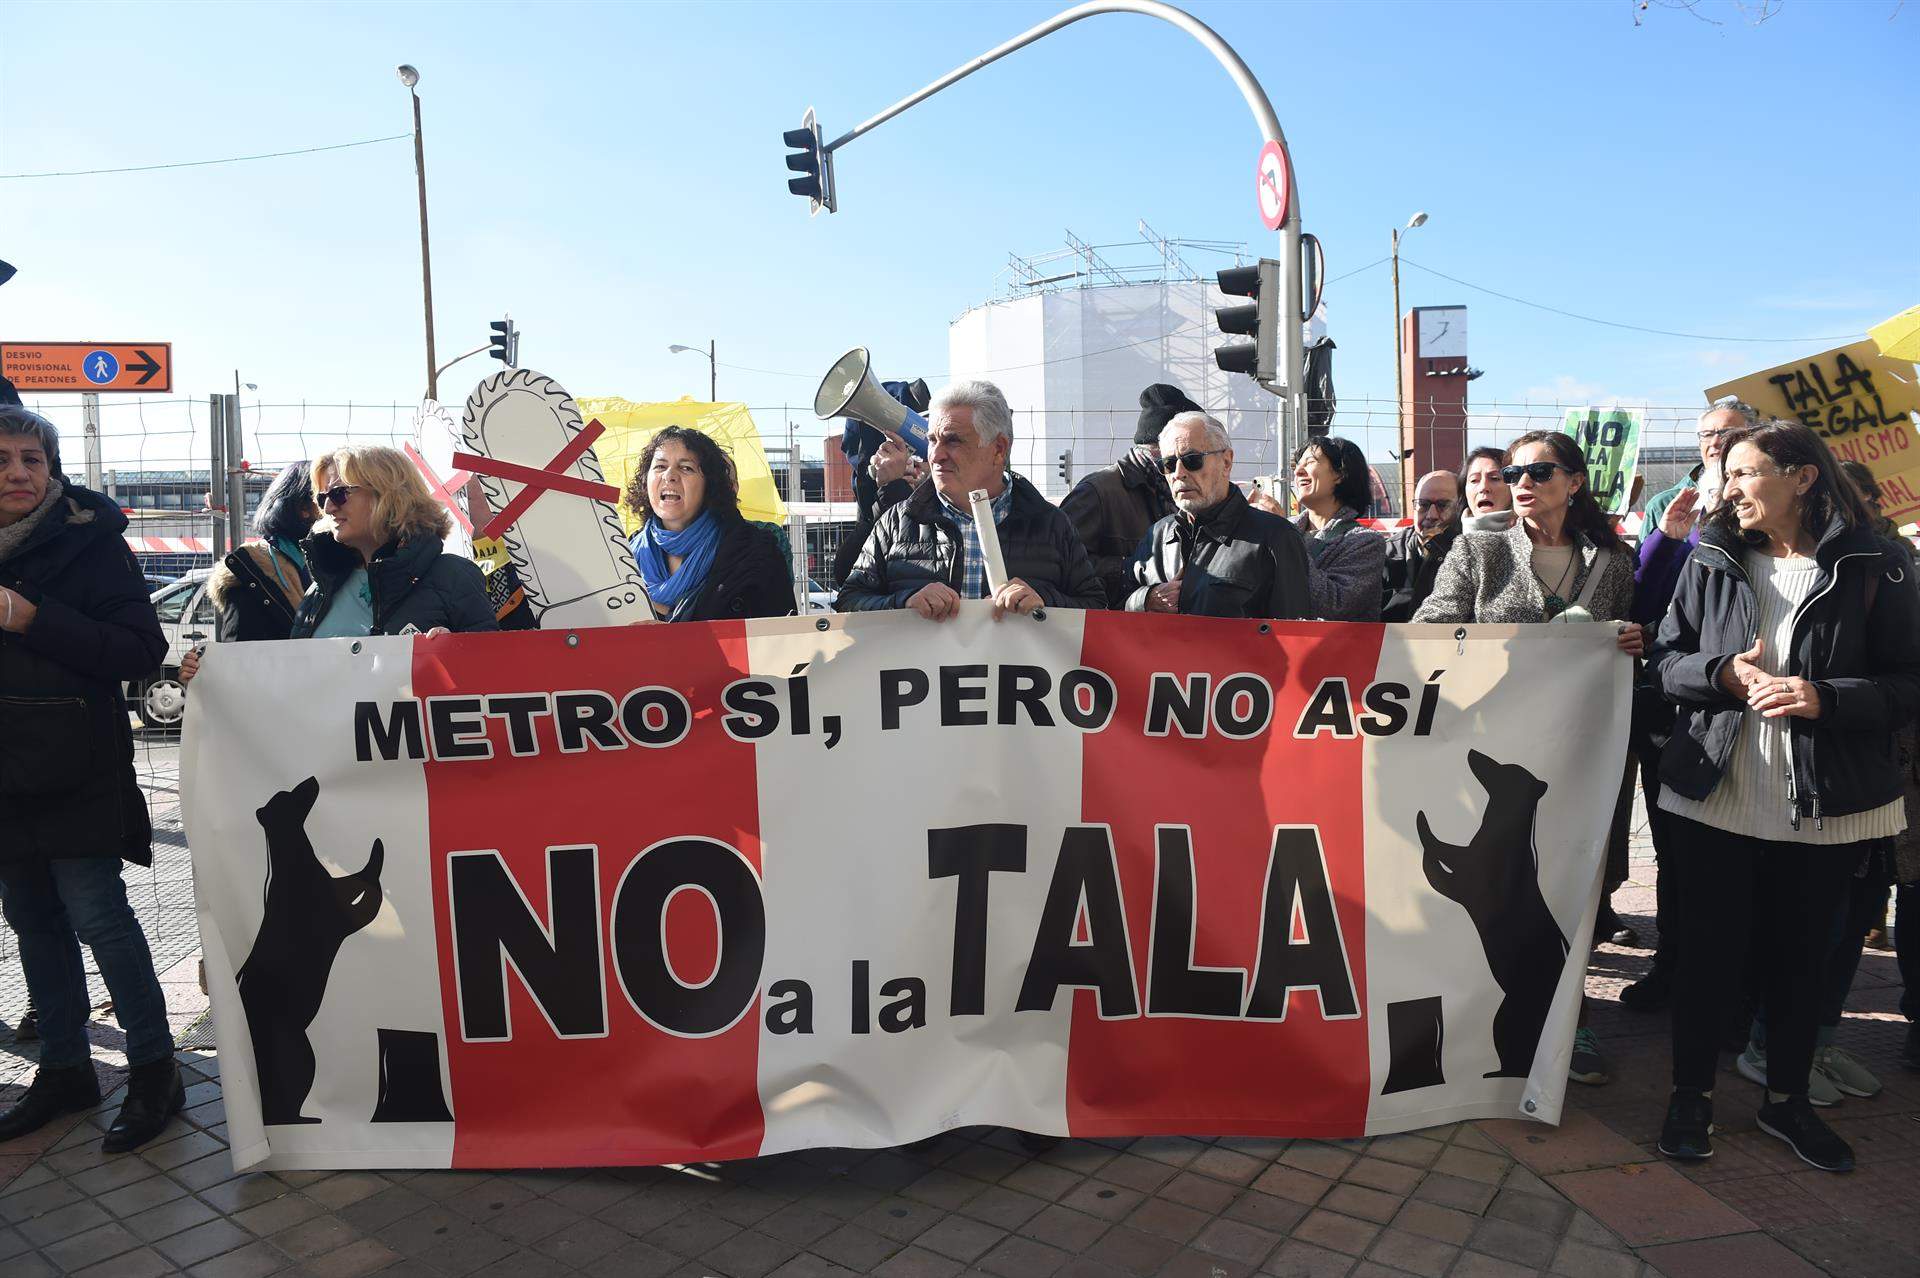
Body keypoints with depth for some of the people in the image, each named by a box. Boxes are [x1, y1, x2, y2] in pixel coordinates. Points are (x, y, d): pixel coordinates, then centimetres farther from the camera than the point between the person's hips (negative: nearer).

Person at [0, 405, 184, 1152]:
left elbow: (142, 650, -16)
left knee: (97, 915, -6)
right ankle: (63, 1068, 26)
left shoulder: (89, 541, -8)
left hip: (75, 773, -6)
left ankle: (153, 1067, 7)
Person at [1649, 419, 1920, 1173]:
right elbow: (1666, 660, 3)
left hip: (1825, 805, -1)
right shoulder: (1711, 564, 2)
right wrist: (1725, 674, -15)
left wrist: (1824, 698, -20)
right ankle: (1691, 1094, 25)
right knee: (1710, 949, 8)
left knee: (1800, 954, 14)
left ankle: (1786, 1100, 33)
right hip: (1717, 794, 1)